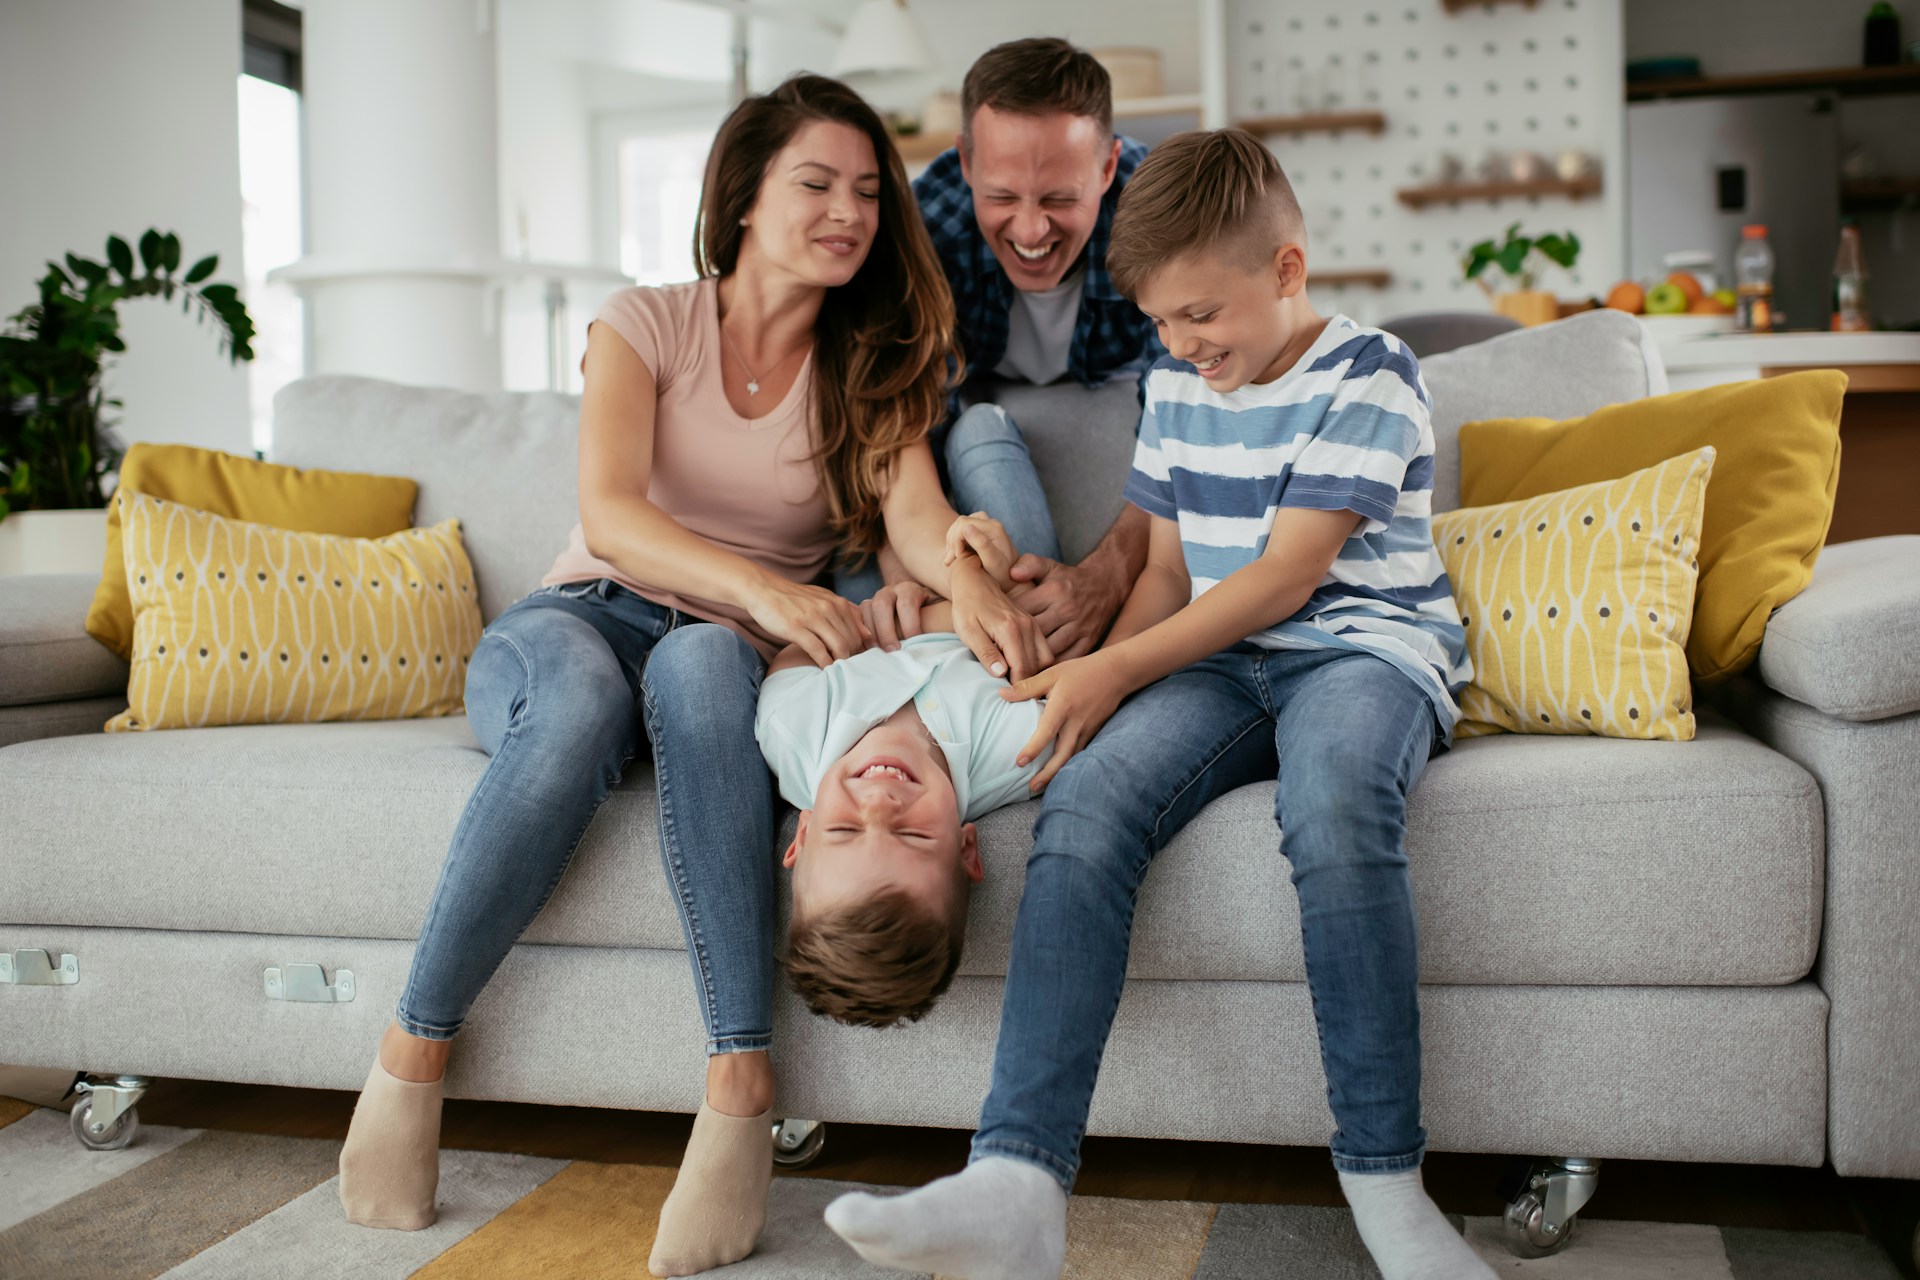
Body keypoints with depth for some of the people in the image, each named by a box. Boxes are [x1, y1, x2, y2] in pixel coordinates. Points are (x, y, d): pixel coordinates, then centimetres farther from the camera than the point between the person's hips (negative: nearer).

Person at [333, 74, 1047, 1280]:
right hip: (577, 622, 0)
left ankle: (742, 1090, -43)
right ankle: (412, 1056, -25)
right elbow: (610, 516, -16)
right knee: (584, 697, -38)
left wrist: (964, 578, -36)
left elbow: (914, 510, -11)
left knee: (700, 661, -37)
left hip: (726, 653, 1)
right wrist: (764, 591, -35)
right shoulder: (646, 323, 1)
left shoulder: (873, 368, 9)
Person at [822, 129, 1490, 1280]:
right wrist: (1098, 685, 2)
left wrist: (1115, 670, -15)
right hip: (1218, 668, 5)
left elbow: (1285, 578, -11)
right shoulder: (1178, 388, 19)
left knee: (1333, 807, -40)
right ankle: (1018, 1184, -37)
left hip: (1362, 649, -4)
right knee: (1086, 803, -27)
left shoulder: (1367, 376, -2)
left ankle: (1384, 1177, -27)